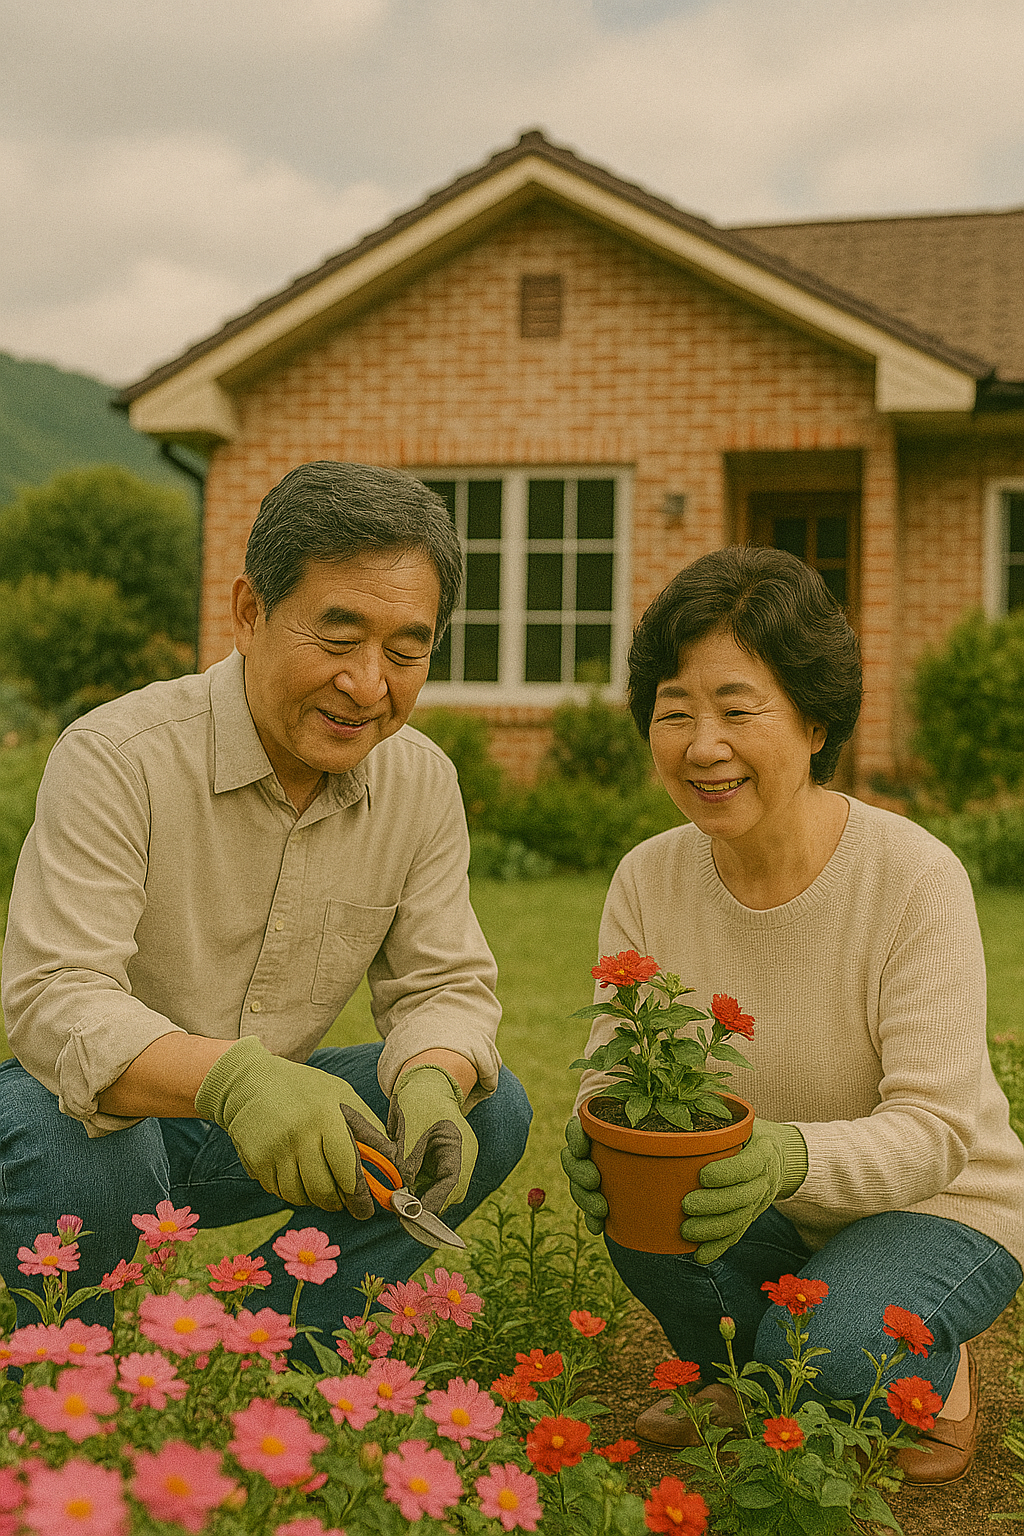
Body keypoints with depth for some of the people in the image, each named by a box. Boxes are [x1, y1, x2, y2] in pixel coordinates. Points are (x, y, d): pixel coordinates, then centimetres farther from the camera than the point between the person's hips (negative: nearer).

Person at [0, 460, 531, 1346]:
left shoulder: (422, 785, -5)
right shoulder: (114, 757, -22)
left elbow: (442, 984, -3)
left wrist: (429, 1085, -28)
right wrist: (230, 1078, -50)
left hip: (264, 1129, 5)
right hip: (103, 1111, -4)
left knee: (489, 1109, -12)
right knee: (78, 1144, -37)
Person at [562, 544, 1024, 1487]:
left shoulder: (915, 878, -23)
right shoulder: (648, 880, -10)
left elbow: (932, 1130, -26)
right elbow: (613, 1070, -10)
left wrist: (791, 1156, -46)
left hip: (940, 1209, -4)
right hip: (770, 1223, 4)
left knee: (822, 1353, -31)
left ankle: (935, 1378, 7)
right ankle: (733, 1376, 8)